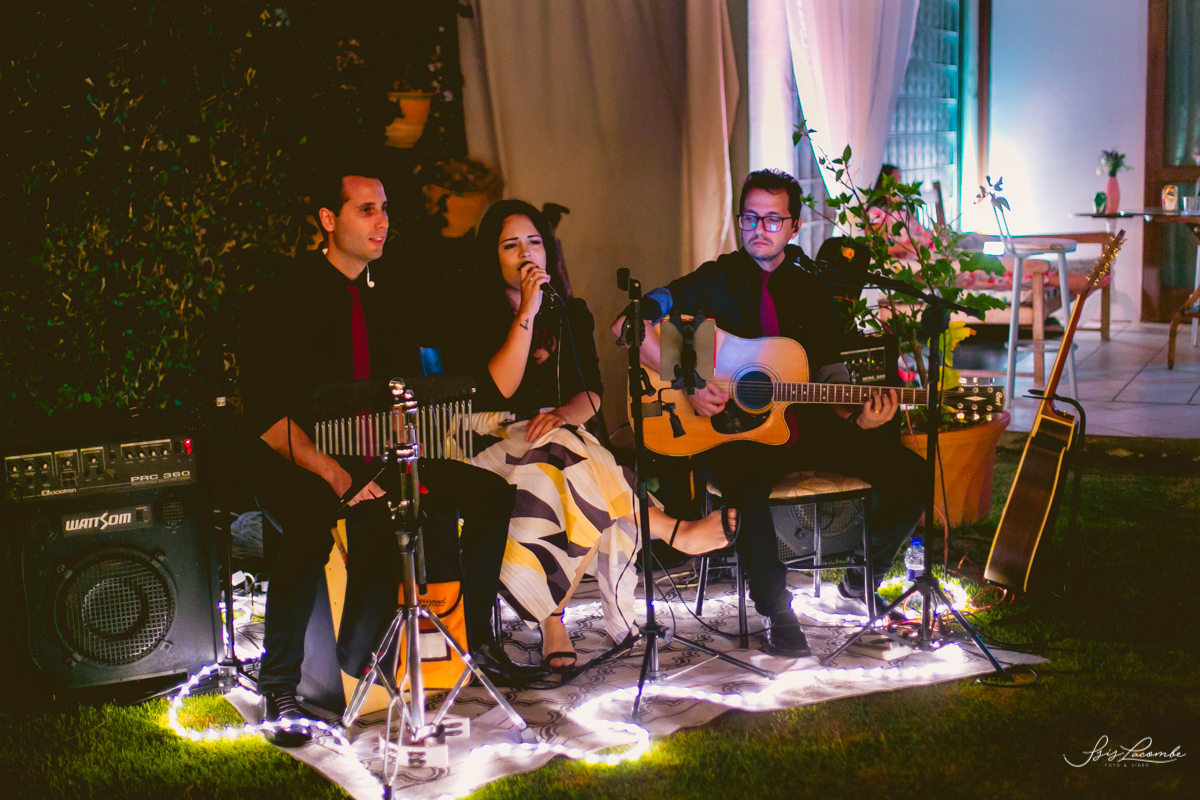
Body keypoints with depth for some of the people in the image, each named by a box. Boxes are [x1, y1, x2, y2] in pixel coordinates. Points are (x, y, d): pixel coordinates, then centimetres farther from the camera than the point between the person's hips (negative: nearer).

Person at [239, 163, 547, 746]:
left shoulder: (386, 299, 12)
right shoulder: (281, 299, -9)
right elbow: (266, 415, -16)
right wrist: (335, 476, -27)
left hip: (379, 458, 7)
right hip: (296, 464, -6)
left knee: (491, 492, -6)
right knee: (313, 526, -39)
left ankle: (480, 644, 6)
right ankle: (279, 687, -19)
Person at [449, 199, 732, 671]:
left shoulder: (572, 314, 14)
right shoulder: (474, 318, 0)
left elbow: (591, 395, 5)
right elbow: (500, 389, -16)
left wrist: (561, 413, -19)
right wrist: (528, 312, -18)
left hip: (563, 436, 4)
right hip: (498, 441, -4)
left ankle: (552, 616, -29)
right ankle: (673, 530, -28)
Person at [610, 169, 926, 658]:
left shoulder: (812, 290, 12)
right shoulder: (716, 281, 1)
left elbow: (831, 376, 11)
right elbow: (628, 324, -9)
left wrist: (857, 417, -11)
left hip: (801, 424, 4)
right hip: (729, 431, -4)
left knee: (909, 474, -12)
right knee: (748, 487, -39)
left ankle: (863, 578, 13)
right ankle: (775, 609, -14)